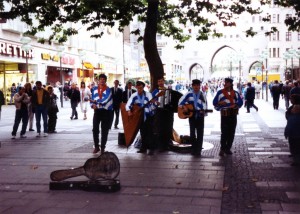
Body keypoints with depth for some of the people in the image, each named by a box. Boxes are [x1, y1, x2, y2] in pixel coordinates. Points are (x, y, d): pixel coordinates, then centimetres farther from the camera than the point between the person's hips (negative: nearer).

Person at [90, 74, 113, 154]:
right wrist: (93, 105, -13)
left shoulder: (108, 89, -7)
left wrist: (95, 101, -14)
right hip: (97, 111, 3)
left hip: (106, 111, -3)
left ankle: (103, 147, 13)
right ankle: (96, 146, 16)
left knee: (104, 130, 4)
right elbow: (92, 99, 7)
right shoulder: (94, 88, 6)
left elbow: (105, 100, -18)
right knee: (95, 129, 3)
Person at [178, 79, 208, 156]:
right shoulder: (189, 94, 0)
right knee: (192, 133, 4)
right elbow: (180, 102, 1)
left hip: (200, 116, 0)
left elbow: (205, 104, -4)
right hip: (191, 115, 0)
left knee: (200, 133, -2)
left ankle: (198, 150, 3)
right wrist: (183, 107, -14)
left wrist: (203, 111, -21)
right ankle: (193, 149, 16)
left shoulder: (202, 94, 0)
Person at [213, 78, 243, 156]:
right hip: (224, 115, -3)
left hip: (233, 115, 3)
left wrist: (235, 105, -16)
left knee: (231, 133, 5)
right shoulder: (220, 92, 3)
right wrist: (219, 103, -19)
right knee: (224, 132, -7)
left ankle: (228, 148, 15)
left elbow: (240, 102, 2)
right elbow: (214, 102, 1)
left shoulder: (235, 93, 9)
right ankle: (222, 149, 1)